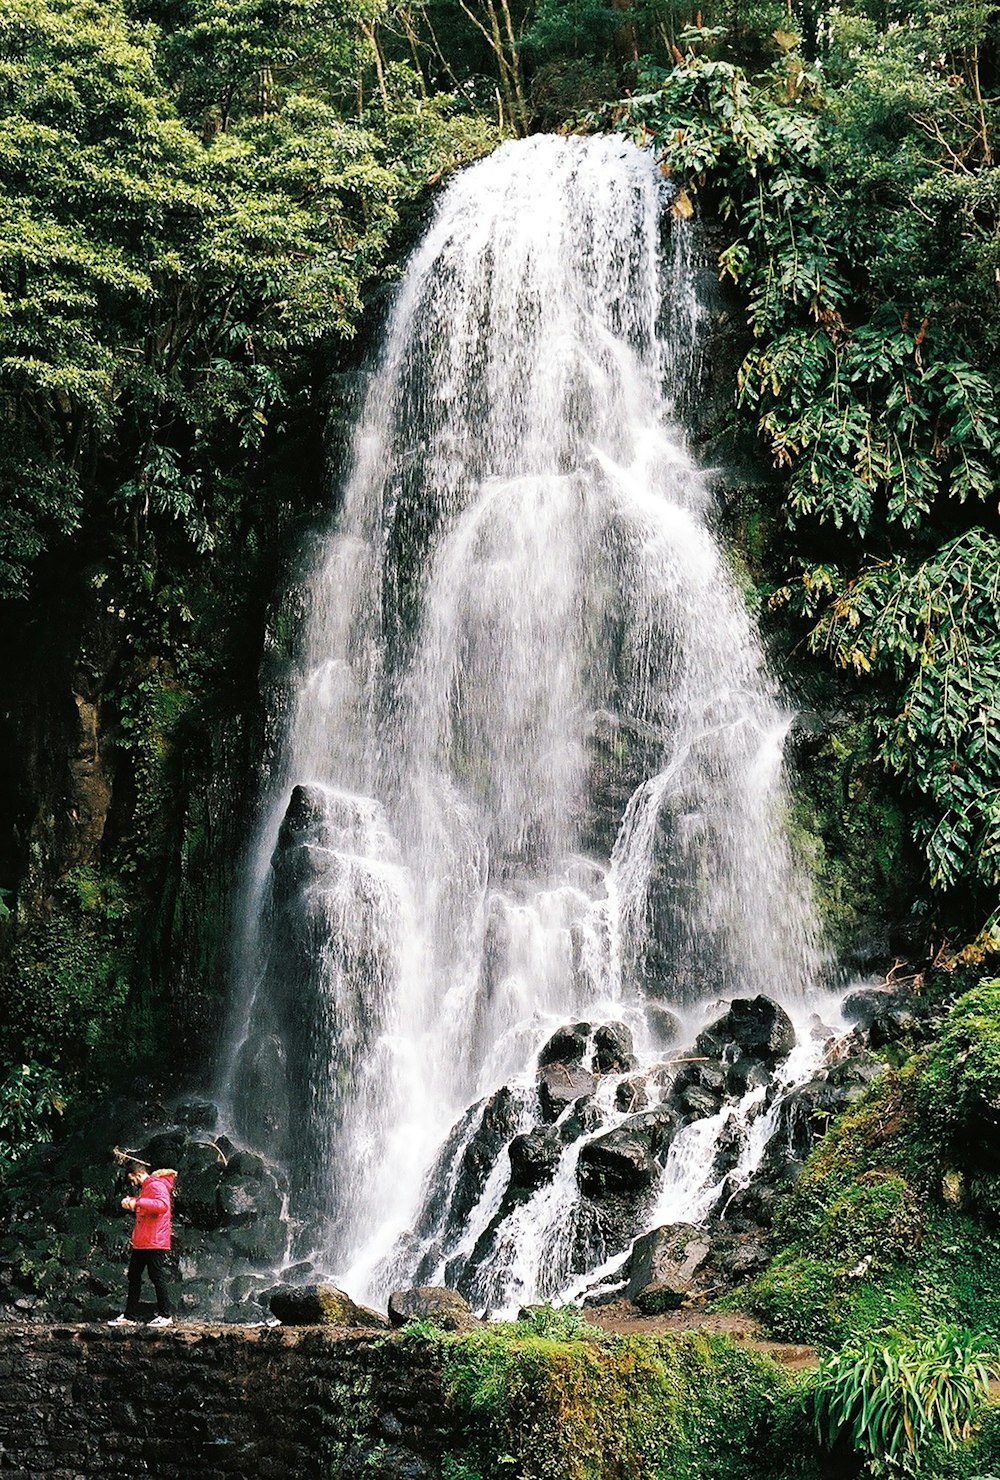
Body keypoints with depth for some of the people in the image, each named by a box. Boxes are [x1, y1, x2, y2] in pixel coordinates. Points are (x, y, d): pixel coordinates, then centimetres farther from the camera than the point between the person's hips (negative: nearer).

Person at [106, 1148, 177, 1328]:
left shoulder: (157, 1185, -12)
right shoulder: (145, 1188, 20)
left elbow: (163, 1205, -30)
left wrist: (138, 1202, -30)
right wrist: (131, 1202, 14)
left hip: (155, 1243, -10)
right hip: (141, 1243, 10)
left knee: (157, 1277, -4)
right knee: (134, 1277, 11)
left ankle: (166, 1315, 3)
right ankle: (130, 1317, 16)